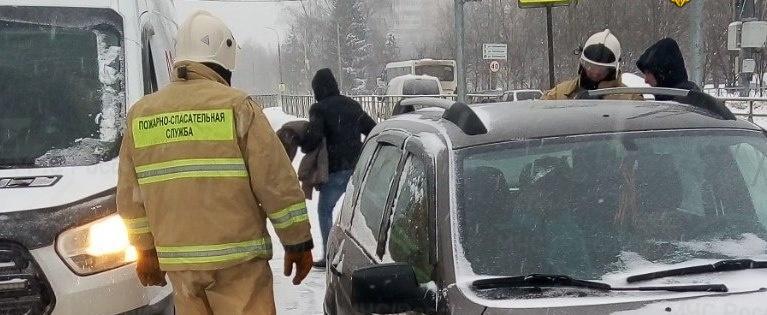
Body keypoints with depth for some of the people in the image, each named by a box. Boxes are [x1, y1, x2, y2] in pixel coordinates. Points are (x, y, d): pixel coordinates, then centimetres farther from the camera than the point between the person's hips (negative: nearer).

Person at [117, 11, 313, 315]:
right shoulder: (236, 105, -8)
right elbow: (277, 183, -9)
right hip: (237, 258, -5)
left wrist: (145, 250, 23)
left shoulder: (140, 114, 8)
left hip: (178, 260, 5)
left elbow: (130, 196, 13)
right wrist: (299, 243, -1)